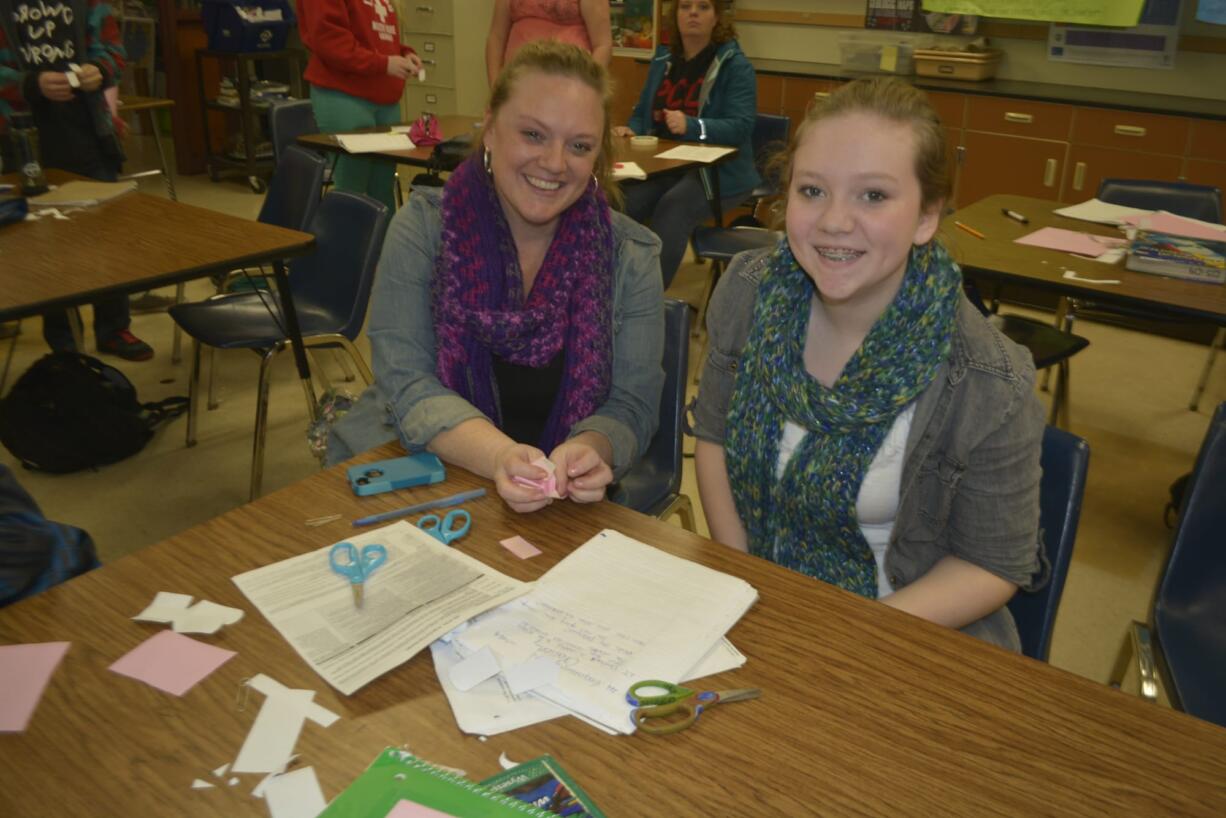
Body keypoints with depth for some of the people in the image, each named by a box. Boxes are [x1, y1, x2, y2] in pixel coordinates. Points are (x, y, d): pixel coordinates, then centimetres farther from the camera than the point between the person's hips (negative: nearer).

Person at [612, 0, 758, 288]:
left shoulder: (735, 66, -2)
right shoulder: (662, 60, 15)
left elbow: (741, 126, -15)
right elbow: (642, 114, 23)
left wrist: (691, 126, -31)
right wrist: (631, 130, -2)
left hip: (717, 171, -4)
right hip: (661, 166, 5)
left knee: (673, 206, -35)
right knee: (619, 203, -26)